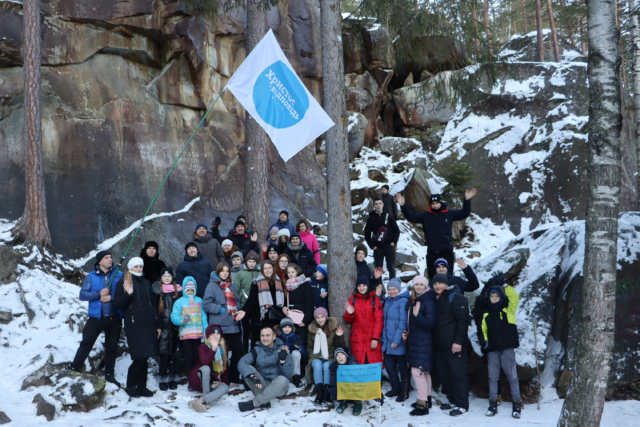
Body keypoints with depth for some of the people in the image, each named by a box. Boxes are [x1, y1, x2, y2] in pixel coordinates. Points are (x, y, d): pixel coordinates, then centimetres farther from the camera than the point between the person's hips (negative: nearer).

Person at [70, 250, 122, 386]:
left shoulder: (119, 275, 2)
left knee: (112, 347, 10)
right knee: (86, 344, -4)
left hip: (113, 317, 2)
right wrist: (98, 294, -19)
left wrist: (111, 297, -18)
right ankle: (75, 369, 9)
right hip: (96, 317, -2)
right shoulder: (91, 277, 0)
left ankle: (109, 375, 23)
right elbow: (82, 294, -6)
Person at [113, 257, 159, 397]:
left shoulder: (146, 283, 18)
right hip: (134, 326, -5)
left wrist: (157, 325, 19)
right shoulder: (124, 284, 2)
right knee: (139, 357, -11)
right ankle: (131, 386, 3)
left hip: (148, 325, 5)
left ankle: (141, 386, 14)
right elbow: (117, 304, -5)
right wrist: (128, 294, -22)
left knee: (144, 358, 5)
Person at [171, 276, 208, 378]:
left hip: (198, 334, 3)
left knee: (197, 358, 6)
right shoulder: (179, 302, 0)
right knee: (188, 358, -4)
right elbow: (174, 317, -8)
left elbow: (203, 316, 9)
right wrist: (182, 320, -27)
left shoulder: (199, 300, 10)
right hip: (185, 335, -3)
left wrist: (206, 330, 3)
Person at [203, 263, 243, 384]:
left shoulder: (231, 285, 17)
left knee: (238, 351, 4)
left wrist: (237, 311, 6)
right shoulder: (212, 285, -2)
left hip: (234, 325, 6)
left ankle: (234, 378, 15)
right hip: (220, 326, -6)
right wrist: (221, 310, -14)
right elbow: (206, 304, -8)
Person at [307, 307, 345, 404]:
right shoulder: (312, 329, 7)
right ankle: (319, 391, -33)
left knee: (326, 366, -32)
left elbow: (340, 346, 2)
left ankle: (327, 391, -32)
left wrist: (340, 336, -15)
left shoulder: (333, 327, 1)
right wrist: (313, 356, 2)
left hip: (330, 357, -1)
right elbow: (309, 347, 18)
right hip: (316, 357, 2)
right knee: (317, 365, -30)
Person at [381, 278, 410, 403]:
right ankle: (395, 388, 26)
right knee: (388, 364, 11)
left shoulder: (403, 301, -11)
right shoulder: (387, 301, 13)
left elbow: (403, 322, -15)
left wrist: (396, 340, -18)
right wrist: (383, 337, 12)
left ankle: (404, 392, 12)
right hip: (387, 340, 7)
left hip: (399, 342, -7)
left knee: (402, 367, 2)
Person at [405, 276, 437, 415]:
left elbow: (431, 323, -18)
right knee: (424, 371, 15)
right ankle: (427, 399, 24)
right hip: (415, 340, 9)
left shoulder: (428, 301, -13)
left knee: (417, 370, -13)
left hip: (424, 341, -9)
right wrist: (408, 332, 11)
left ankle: (422, 404, -11)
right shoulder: (413, 301, 11)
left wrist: (417, 316, -28)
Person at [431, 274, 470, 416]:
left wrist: (458, 341, -20)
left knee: (458, 373, -5)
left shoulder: (456, 298, -7)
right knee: (443, 372, 12)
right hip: (441, 345, 9)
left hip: (454, 345, -9)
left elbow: (462, 321, -14)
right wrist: (435, 340, 17)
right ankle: (452, 400, 24)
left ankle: (462, 404, 1)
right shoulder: (437, 299, 18)